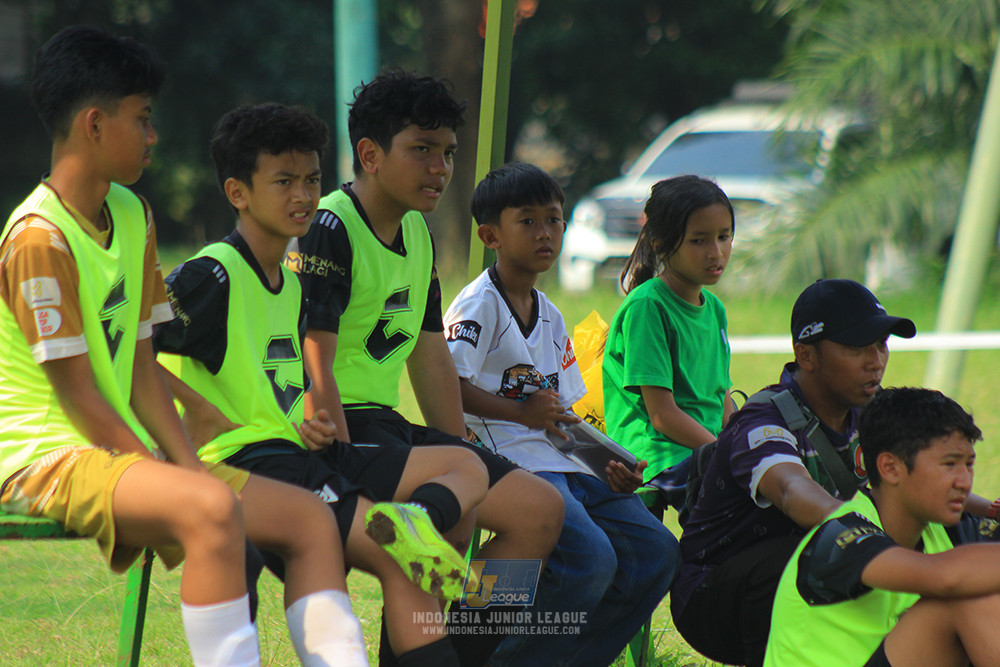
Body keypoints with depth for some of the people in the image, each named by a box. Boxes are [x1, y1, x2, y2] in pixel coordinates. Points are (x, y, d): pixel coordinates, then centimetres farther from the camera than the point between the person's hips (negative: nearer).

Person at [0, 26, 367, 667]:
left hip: (124, 450, 10)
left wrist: (189, 466, -1)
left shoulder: (132, 215, 13)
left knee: (310, 518, 2)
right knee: (211, 509, -35)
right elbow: (78, 396, -16)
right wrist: (178, 479, -16)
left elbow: (142, 370, 12)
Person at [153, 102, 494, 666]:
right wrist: (208, 413, -14)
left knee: (468, 469, 3)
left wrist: (314, 422, 6)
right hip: (249, 459, -9)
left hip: (304, 452, 9)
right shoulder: (211, 276, -8)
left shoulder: (293, 284, 19)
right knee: (400, 563, -23)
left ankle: (412, 520, -26)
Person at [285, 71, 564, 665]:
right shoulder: (328, 230, -14)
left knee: (541, 510, 2)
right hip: (335, 430, -9)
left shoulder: (418, 235, 15)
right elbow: (312, 366, -20)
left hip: (385, 423, 9)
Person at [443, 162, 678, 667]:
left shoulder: (548, 315, 20)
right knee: (590, 558, -26)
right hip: (513, 463, -9)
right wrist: (521, 411, -15)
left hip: (562, 460, 9)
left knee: (655, 553, 0)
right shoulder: (479, 305, -7)